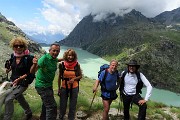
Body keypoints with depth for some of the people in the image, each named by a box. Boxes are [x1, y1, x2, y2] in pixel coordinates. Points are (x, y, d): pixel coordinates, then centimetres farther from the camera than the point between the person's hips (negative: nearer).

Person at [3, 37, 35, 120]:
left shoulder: (28, 58, -20)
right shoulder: (13, 56, -3)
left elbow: (30, 73, -17)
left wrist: (20, 78, -24)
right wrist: (8, 68, -3)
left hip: (22, 84, -7)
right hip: (12, 81, 7)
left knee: (8, 100, -15)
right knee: (20, 99, 22)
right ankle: (29, 113, 46)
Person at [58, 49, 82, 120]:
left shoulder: (77, 65, -11)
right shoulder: (62, 64, -8)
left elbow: (80, 76, 0)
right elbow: (59, 77, 2)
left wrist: (74, 79, -19)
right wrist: (59, 88, 3)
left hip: (74, 88, 0)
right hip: (64, 87, 1)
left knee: (72, 106, 11)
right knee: (63, 105, 14)